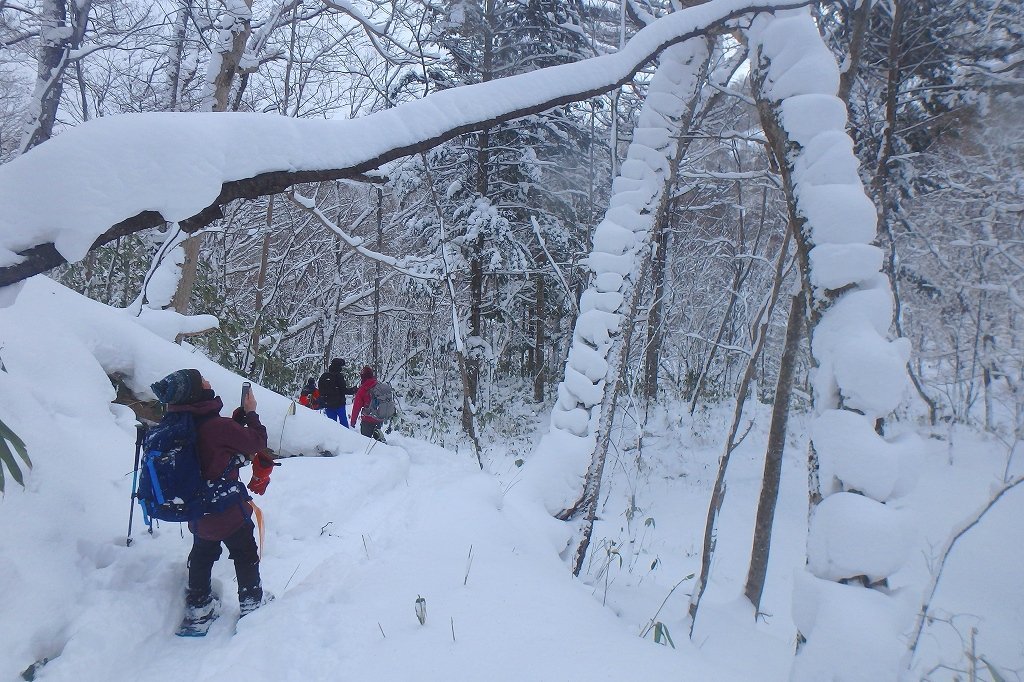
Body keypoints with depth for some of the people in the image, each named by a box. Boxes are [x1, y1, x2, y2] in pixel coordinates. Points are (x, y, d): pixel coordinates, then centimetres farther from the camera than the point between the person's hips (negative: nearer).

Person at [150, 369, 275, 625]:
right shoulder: (217, 426, -30)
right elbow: (257, 442, -18)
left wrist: (240, 415, 5)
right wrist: (251, 413, -5)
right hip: (227, 509, -7)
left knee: (202, 553, 25)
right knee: (245, 554, 14)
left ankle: (198, 604, 36)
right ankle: (252, 600, 26)